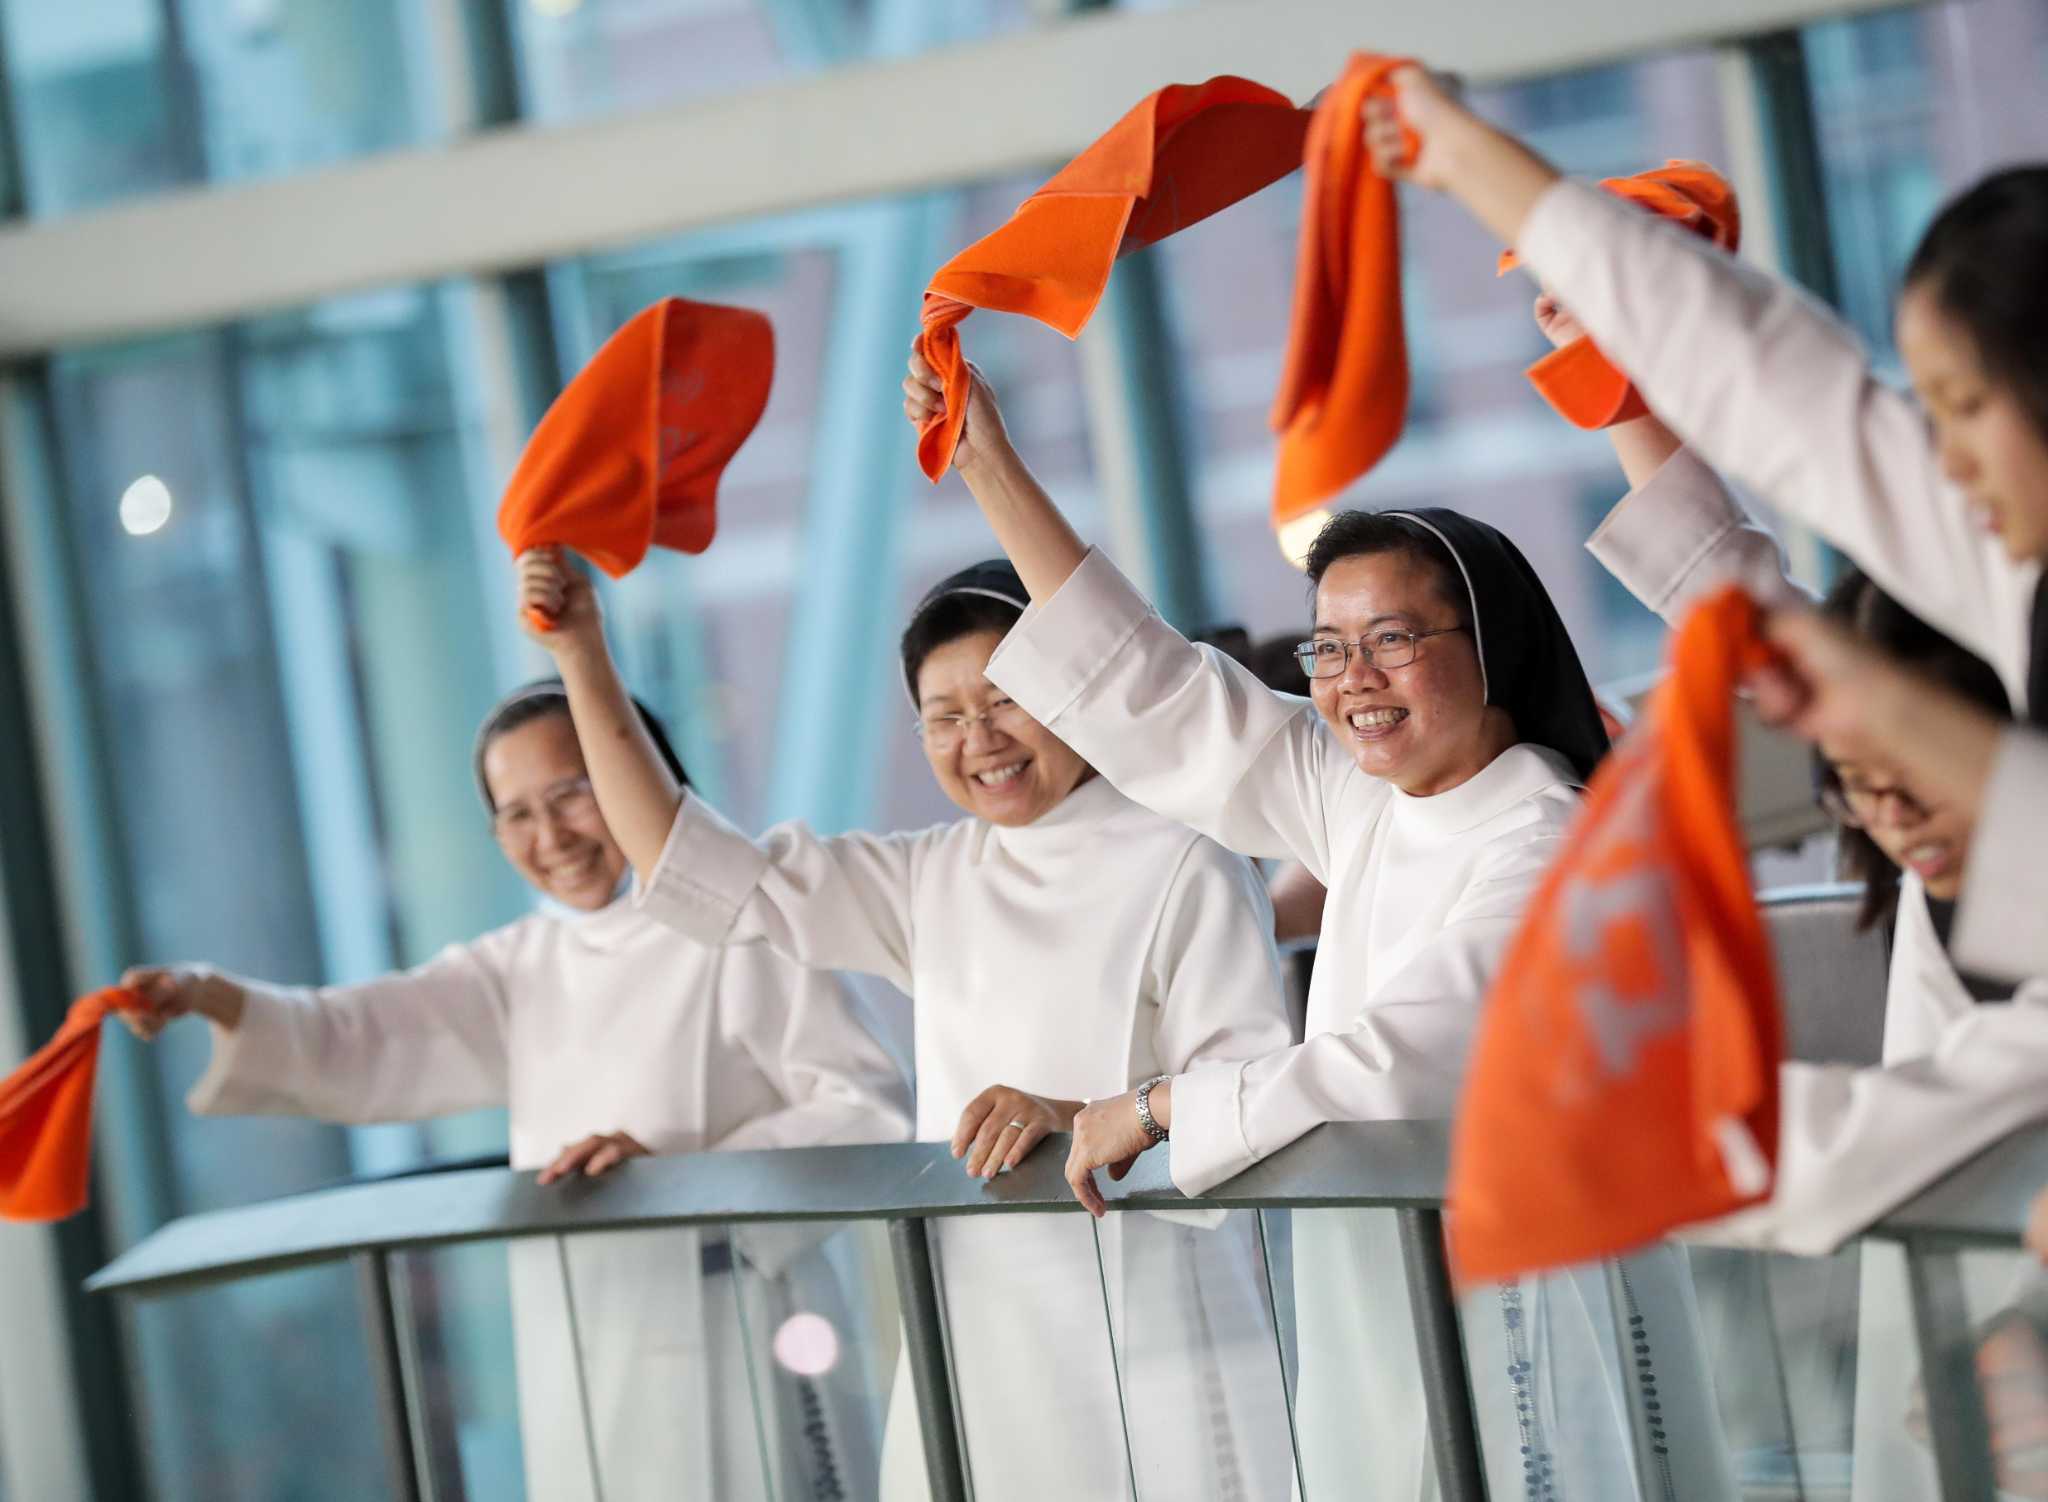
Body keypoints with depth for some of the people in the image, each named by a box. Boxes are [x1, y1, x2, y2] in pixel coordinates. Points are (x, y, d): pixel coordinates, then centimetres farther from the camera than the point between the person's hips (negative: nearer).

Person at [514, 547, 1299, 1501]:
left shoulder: (1180, 867, -4)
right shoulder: (933, 878, 15)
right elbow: (695, 871, 14)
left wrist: (1074, 1117, -26)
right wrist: (581, 659, 10)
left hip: (1149, 1325, -5)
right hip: (981, 1336, 5)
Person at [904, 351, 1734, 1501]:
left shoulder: (1550, 854, -14)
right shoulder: (1364, 804, 10)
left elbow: (1386, 1073, -20)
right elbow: (1153, 697, 15)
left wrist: (1160, 1104, -7)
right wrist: (991, 467, 14)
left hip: (1521, 1316, -7)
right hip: (1382, 1310, 7)